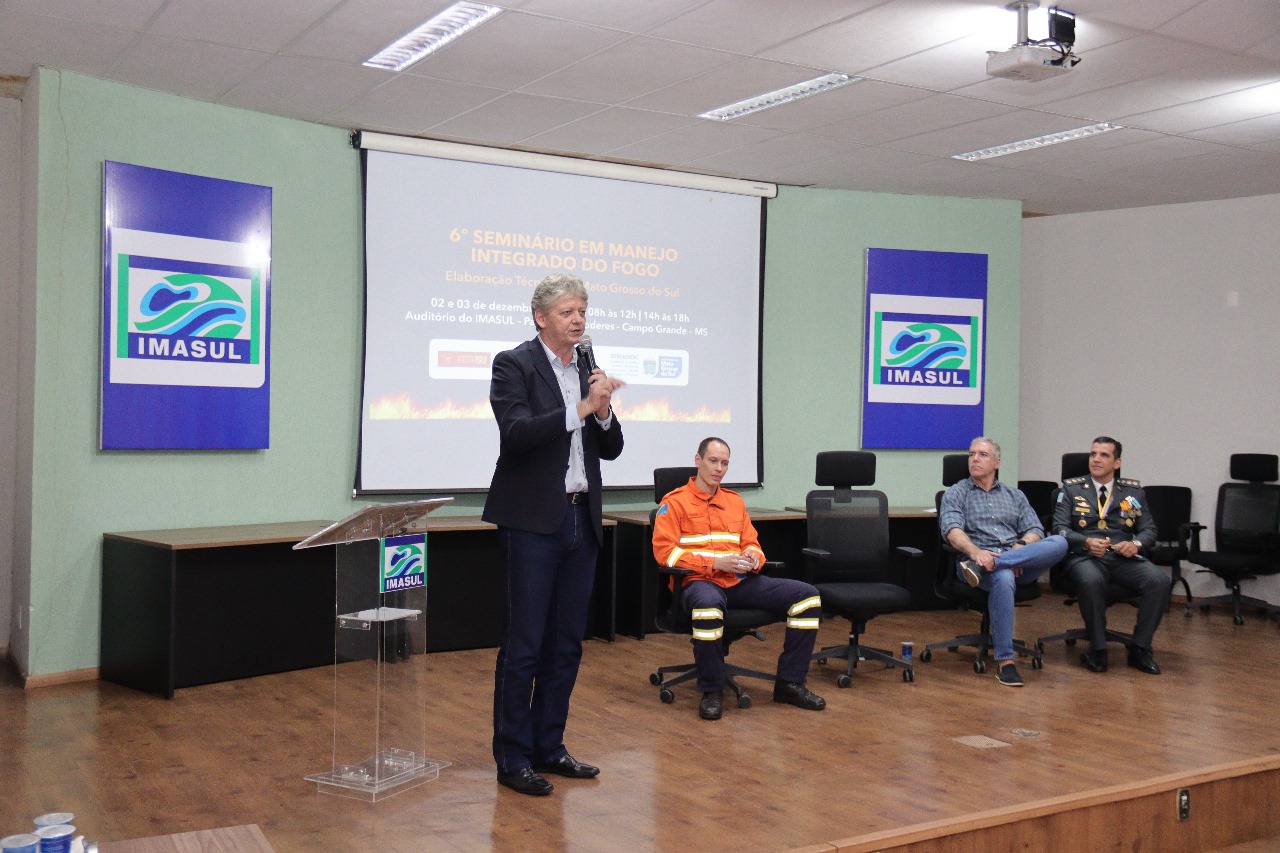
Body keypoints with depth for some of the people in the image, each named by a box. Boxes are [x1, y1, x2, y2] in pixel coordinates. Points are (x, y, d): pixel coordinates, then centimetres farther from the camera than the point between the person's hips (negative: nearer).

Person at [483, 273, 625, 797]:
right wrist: (580, 408, -24)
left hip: (580, 520, 7)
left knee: (566, 644, 11)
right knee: (523, 645, -2)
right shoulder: (514, 365, -5)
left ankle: (548, 748, 23)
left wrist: (604, 411, -7)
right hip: (532, 522, -7)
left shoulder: (588, 370, 13)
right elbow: (517, 432, -20)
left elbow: (611, 449, 12)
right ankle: (512, 759, 8)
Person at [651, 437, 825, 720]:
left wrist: (753, 558, -5)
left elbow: (751, 543, 22)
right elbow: (664, 551, -8)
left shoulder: (735, 500, 21)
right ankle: (711, 691, -22)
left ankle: (789, 683, 0)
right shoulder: (675, 502, 2)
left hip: (741, 581, 6)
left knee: (807, 595, -9)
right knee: (708, 605, -44)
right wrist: (714, 563, -17)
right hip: (700, 581, -6)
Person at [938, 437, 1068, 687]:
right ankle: (1004, 661, -32)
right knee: (1003, 579, -40)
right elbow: (952, 530, -4)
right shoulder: (956, 493, 14)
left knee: (1058, 543, -27)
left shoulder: (1015, 495, 26)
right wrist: (975, 550, -26)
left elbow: (1035, 530, 14)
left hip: (1021, 561, 4)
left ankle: (979, 568, -34)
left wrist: (1021, 548, -11)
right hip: (979, 559, -4)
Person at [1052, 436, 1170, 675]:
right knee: (1091, 581, -38)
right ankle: (1098, 650, -18)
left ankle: (1140, 649, -10)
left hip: (1123, 559, 3)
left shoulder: (1133, 491, 17)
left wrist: (1136, 544, -10)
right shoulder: (1071, 489, 11)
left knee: (1160, 581, -26)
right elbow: (1059, 527, 2)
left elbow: (1149, 529, 14)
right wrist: (1086, 542, -18)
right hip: (1085, 557, -3)